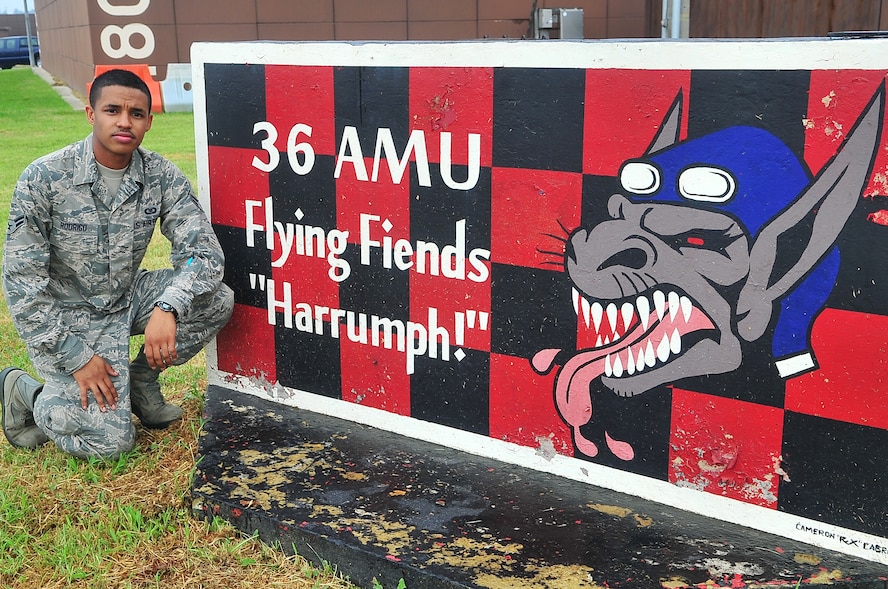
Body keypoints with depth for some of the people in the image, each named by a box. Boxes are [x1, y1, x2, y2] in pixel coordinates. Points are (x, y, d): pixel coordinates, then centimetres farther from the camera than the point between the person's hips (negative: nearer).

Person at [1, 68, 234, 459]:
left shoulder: (163, 177, -10)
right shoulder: (43, 179, -19)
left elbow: (204, 251, -16)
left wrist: (168, 307, -36)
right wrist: (77, 358, -19)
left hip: (127, 299, 5)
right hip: (63, 317, -4)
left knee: (217, 301, -19)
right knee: (111, 440, -16)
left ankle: (140, 379, 4)